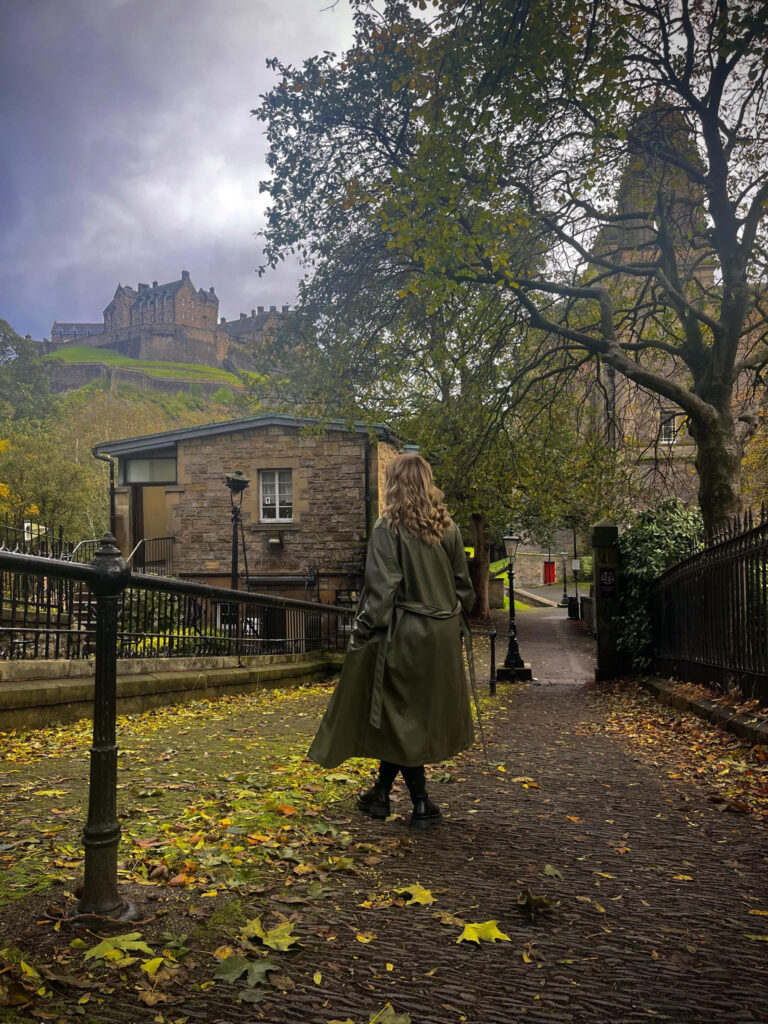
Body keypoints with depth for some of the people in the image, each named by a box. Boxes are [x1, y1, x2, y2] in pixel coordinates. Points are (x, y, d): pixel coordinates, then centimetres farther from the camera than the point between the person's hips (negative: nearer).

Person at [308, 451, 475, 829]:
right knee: (425, 711, 15)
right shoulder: (448, 526, 5)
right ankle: (381, 791, 28)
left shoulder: (388, 527, -12)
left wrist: (362, 632, -11)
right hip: (442, 635, 6)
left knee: (401, 716, 8)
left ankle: (421, 804, 13)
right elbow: (463, 583, 9)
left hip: (404, 632, -6)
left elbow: (382, 587, -17)